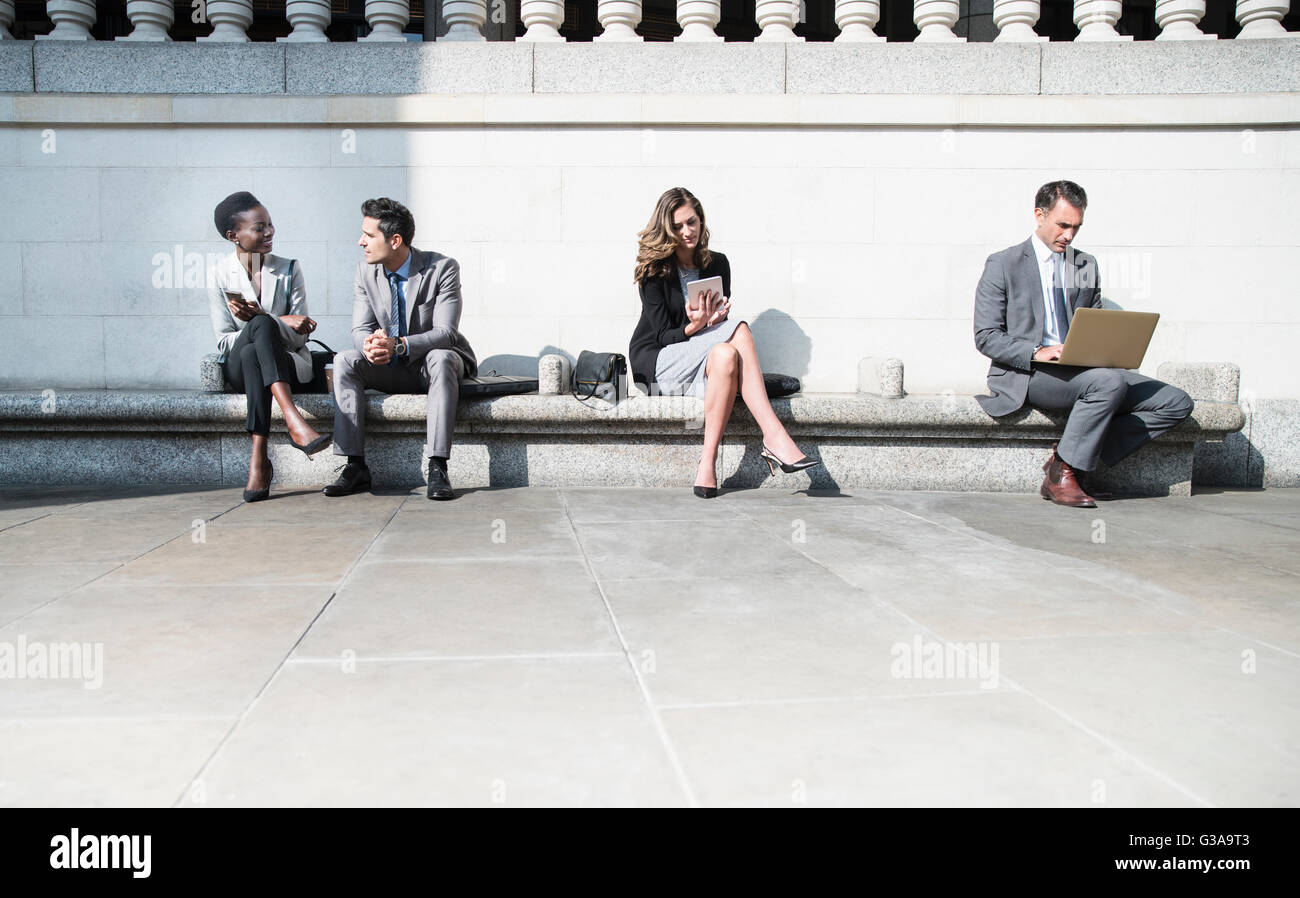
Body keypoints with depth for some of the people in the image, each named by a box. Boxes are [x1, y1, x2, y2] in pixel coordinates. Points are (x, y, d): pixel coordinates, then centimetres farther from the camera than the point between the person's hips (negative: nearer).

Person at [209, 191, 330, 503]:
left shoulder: (289, 270, 6)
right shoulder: (220, 277, 3)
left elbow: (299, 337, 0)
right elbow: (224, 342, -3)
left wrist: (259, 318, -19)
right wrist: (279, 323, -16)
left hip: (289, 364, 1)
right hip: (238, 369, -1)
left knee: (251, 353, -35)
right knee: (261, 325, -34)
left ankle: (259, 458, -43)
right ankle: (294, 422, -49)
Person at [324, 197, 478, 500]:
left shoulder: (442, 268, -15)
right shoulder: (366, 271, -1)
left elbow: (445, 332, -23)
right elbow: (360, 329, -4)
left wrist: (398, 345, -39)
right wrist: (369, 346, -31)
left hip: (432, 363, -4)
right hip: (390, 371, 4)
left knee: (441, 358, -37)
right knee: (345, 361, -22)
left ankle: (436, 467, -39)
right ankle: (356, 466, -24)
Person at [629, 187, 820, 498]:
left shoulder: (717, 264, 7)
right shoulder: (653, 269, -6)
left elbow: (722, 319, 8)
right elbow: (662, 335, -11)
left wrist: (713, 320, -17)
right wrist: (694, 327, -31)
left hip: (699, 369, 4)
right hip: (654, 362, -4)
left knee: (726, 356, -34)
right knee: (739, 330, -29)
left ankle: (708, 461, -41)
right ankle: (775, 437, -35)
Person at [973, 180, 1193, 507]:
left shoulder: (1087, 267, 20)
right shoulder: (1003, 265, 2)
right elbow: (986, 336, -5)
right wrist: (1036, 353, -21)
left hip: (1084, 370, 7)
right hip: (1026, 375, -7)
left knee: (1176, 403, -10)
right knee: (1109, 382, -35)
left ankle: (1072, 459, -15)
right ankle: (1060, 476, -21)